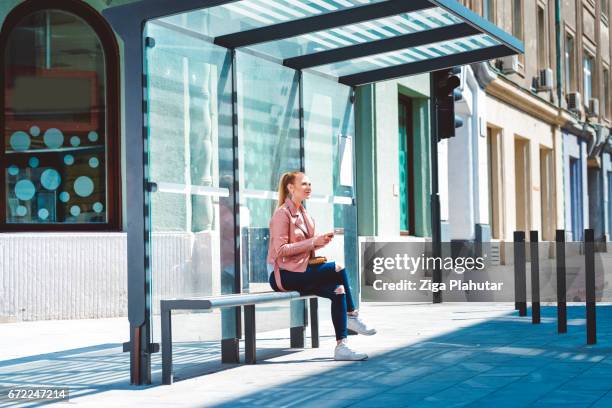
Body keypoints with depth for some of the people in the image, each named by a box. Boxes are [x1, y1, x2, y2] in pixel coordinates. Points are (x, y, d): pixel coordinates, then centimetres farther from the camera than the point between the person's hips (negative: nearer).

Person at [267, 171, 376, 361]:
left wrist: (321, 241, -2)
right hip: (285, 275, -9)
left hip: (301, 271, 9)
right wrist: (313, 241, -21)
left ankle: (341, 346, -16)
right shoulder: (282, 213, -10)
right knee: (338, 269, -24)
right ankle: (352, 315, -9)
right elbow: (281, 250, -18)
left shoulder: (303, 213, 18)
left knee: (338, 290, -16)